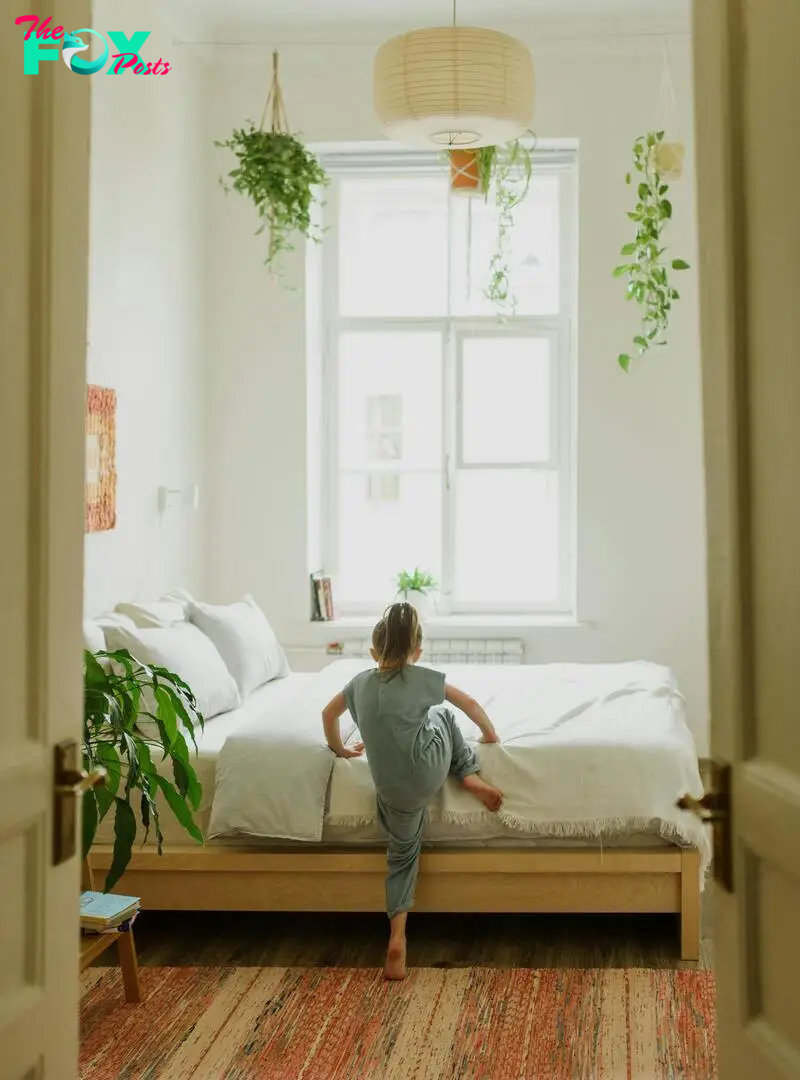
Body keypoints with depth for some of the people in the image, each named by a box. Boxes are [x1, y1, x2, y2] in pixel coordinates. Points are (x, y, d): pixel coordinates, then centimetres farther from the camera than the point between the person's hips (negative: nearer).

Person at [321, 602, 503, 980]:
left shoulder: (361, 682, 8)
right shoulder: (423, 678, -1)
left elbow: (328, 714, 26)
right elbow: (470, 703, 12)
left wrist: (339, 749, 42)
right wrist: (490, 733, 29)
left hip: (393, 790, 2)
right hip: (429, 769, -2)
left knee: (402, 853, 19)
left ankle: (397, 941, 6)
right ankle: (471, 777, 21)